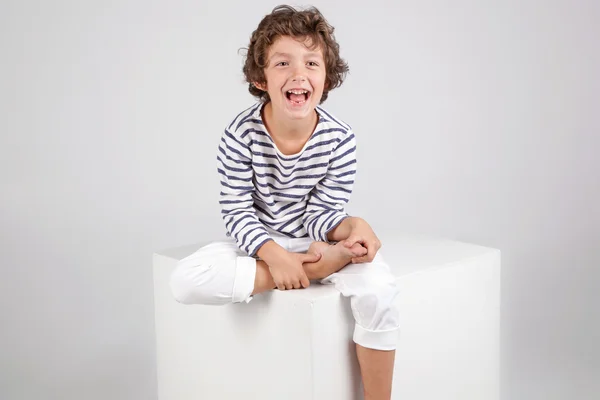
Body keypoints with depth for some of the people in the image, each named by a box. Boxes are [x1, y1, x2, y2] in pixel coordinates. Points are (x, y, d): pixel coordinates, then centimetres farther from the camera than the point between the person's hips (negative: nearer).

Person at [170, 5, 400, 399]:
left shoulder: (340, 138, -16)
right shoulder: (241, 135, -19)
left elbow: (319, 213, -11)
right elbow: (237, 212, -14)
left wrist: (351, 225, -33)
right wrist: (272, 253, -31)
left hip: (316, 239, -1)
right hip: (260, 241, 1)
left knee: (378, 289, -30)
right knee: (185, 281, -26)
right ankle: (317, 269, -20)